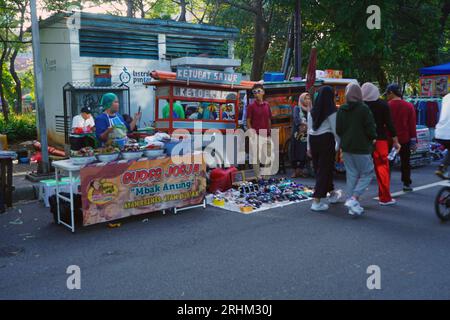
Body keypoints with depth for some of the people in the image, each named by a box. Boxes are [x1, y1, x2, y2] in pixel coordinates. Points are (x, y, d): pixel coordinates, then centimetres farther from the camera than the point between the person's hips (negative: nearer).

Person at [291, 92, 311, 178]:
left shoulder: (310, 110, 11)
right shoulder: (297, 108, 3)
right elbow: (296, 118, -15)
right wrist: (302, 124, -31)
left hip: (306, 134, 3)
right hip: (297, 133, -3)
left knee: (304, 153, 2)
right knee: (295, 152, -2)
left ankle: (301, 170, 12)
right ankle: (295, 171, 5)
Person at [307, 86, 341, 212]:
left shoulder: (312, 111, 7)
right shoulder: (332, 111, -7)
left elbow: (309, 129, 10)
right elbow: (335, 129, -6)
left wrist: (309, 146, 16)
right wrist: (339, 144, 6)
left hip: (313, 140, 6)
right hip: (326, 140, -6)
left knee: (318, 168, 16)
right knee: (324, 169, 0)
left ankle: (332, 193, 36)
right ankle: (317, 201, -5)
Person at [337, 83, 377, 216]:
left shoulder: (341, 110, 2)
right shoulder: (364, 109, -13)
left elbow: (338, 130, 5)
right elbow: (370, 129, -13)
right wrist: (373, 138, 7)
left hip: (346, 147, 6)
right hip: (362, 147, -5)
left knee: (351, 175, 11)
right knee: (367, 174, 6)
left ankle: (353, 207, 14)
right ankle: (353, 199, -10)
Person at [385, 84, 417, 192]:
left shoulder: (387, 106, -9)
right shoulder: (409, 106, 0)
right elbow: (412, 124, 1)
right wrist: (414, 140, 5)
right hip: (405, 139, 2)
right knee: (405, 162, 14)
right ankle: (407, 184, 17)